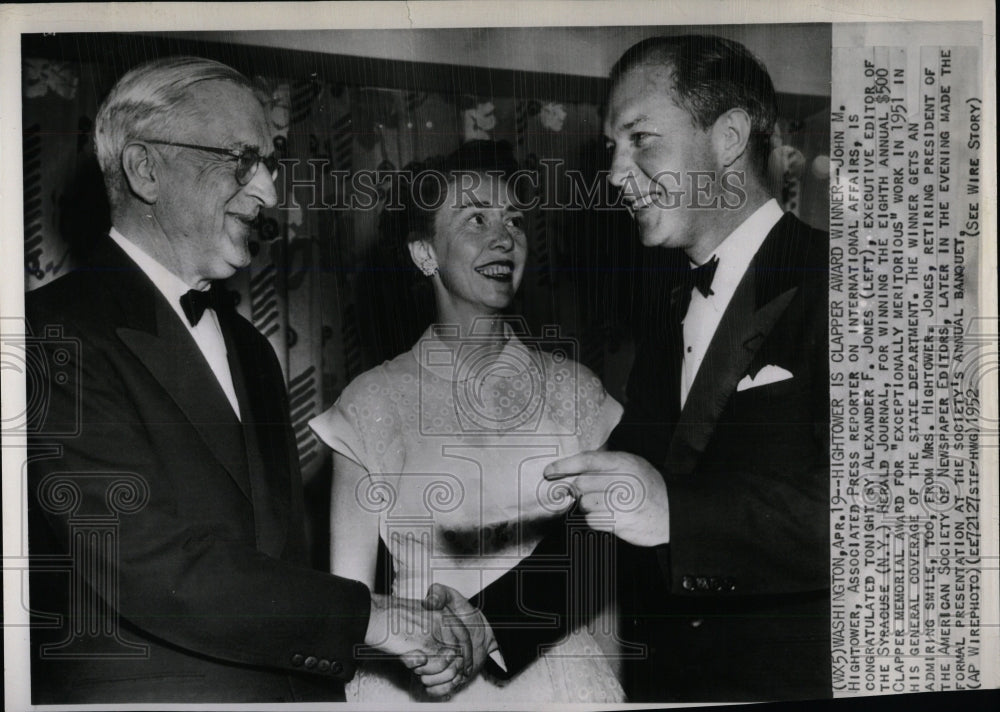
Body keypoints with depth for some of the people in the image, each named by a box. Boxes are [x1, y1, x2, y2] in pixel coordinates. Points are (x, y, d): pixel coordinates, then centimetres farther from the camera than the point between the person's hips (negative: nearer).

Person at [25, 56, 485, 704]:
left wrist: (417, 634, -5)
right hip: (136, 693, -7)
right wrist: (372, 616, -17)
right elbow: (145, 566, -23)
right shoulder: (57, 335, -15)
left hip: (293, 686, 7)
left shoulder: (251, 349, 10)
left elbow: (284, 559, 9)